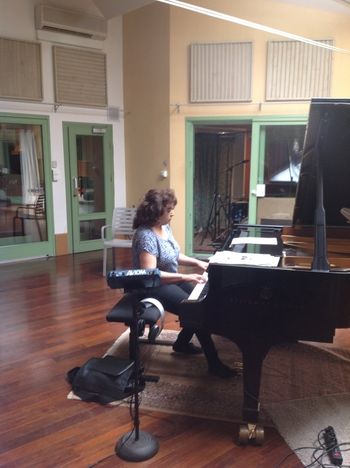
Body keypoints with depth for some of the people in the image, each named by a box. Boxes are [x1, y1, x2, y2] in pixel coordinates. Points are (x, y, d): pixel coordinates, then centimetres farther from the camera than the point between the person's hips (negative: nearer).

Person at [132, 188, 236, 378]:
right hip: (155, 287, -9)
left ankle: (182, 342, 22)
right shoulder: (146, 236, -27)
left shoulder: (165, 227, 3)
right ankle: (214, 363, -4)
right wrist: (186, 277, -33)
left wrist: (197, 262, 2)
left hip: (171, 279, 10)